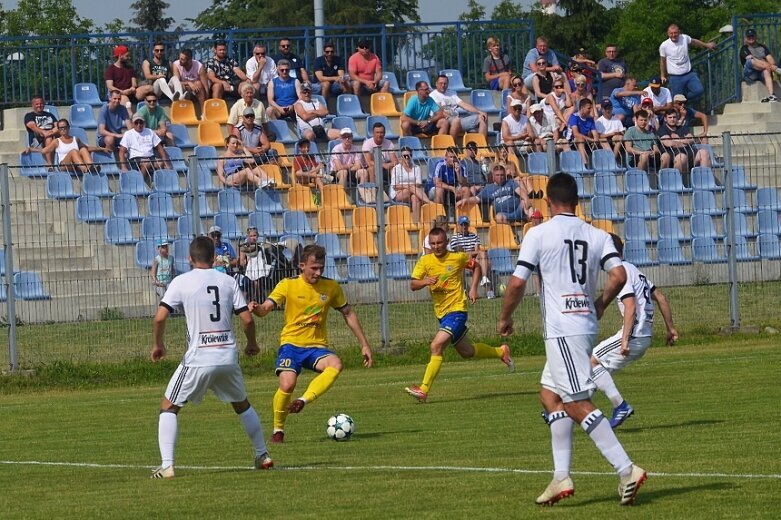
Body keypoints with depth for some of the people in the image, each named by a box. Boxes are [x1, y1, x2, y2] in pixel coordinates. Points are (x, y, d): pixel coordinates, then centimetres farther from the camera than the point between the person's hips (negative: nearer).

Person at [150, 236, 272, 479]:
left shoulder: (182, 282, -3)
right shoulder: (227, 281, 5)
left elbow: (160, 317, -9)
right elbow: (247, 319, 3)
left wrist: (158, 344, 9)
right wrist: (251, 344, 22)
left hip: (198, 358, -3)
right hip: (228, 356, 3)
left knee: (168, 408, 9)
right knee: (242, 405, 27)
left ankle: (166, 466, -4)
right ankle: (263, 456, 30)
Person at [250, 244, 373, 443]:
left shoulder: (331, 287, 3)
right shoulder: (288, 285, -5)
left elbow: (348, 314, 15)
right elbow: (266, 308, -15)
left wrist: (364, 344, 13)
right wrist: (256, 309, -40)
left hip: (317, 346, 2)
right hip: (291, 344, -2)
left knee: (335, 364, -32)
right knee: (287, 384, -25)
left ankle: (303, 401, -27)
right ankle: (278, 430, -1)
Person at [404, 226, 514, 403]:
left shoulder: (458, 258, -7)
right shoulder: (425, 261, -2)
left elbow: (476, 267, 11)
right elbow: (412, 285, -9)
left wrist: (473, 288, -3)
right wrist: (425, 281, -30)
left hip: (457, 310, -6)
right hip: (441, 313, 6)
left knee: (436, 346, -22)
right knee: (466, 351, 22)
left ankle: (424, 390, -23)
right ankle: (501, 352, 46)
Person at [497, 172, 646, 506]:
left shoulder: (539, 234, -4)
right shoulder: (597, 236, 8)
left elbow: (517, 282, -8)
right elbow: (619, 275, -4)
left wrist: (505, 318, 9)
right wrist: (600, 304, 15)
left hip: (561, 329, -7)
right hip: (587, 325, 7)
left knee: (578, 405, -9)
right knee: (550, 395, 18)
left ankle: (626, 470, -19)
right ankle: (561, 477, 13)